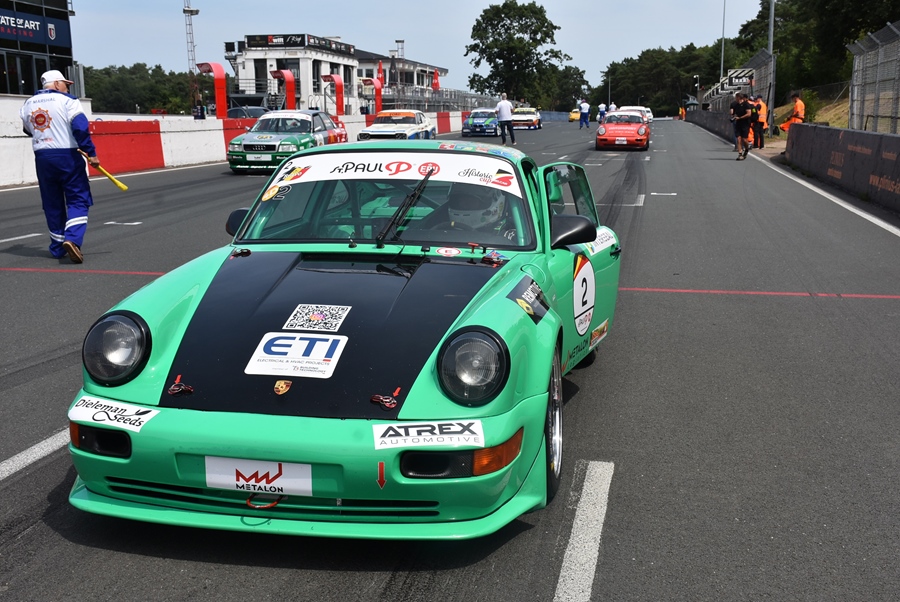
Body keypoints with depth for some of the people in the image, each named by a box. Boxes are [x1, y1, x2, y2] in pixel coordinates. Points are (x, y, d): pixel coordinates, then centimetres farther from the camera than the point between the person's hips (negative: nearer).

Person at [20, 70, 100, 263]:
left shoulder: (28, 104, 12)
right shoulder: (67, 100, -6)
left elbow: (28, 129, 22)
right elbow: (80, 127, -16)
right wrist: (91, 153, -14)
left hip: (42, 158, 5)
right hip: (67, 156, -5)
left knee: (52, 204, 13)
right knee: (78, 200, -1)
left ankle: (58, 247, 19)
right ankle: (72, 239, -21)